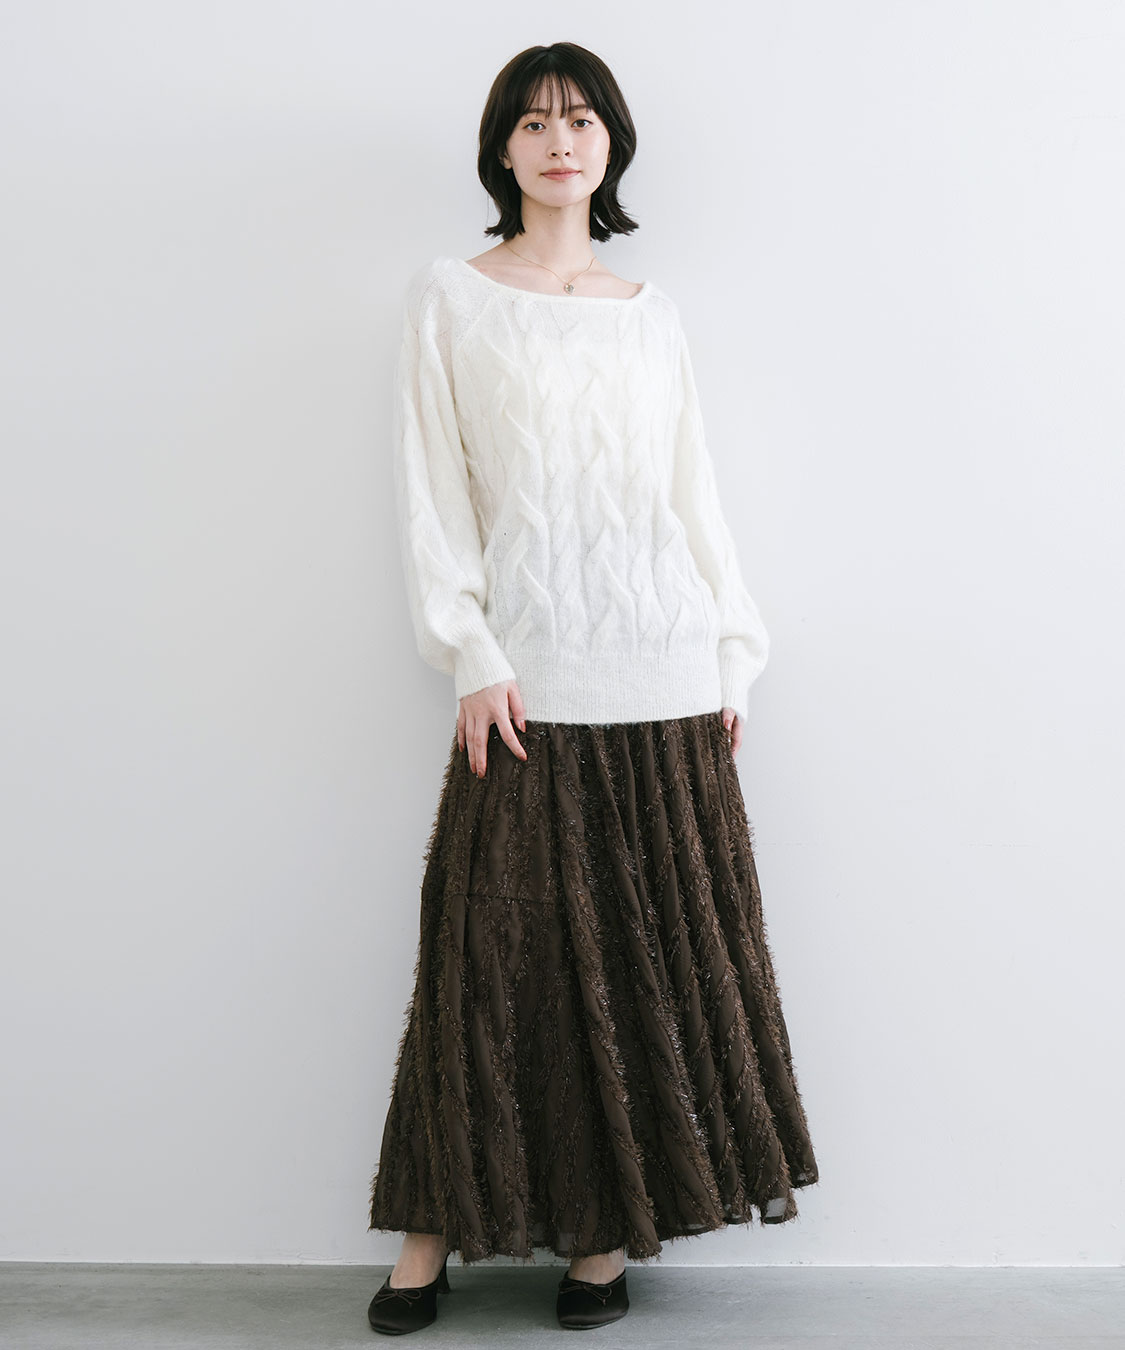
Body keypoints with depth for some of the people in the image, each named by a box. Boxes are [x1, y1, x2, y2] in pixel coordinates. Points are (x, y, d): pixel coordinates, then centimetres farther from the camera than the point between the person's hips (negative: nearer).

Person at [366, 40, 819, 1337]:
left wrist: (734, 651, 9)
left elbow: (694, 489, 15)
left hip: (666, 676, 3)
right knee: (503, 947, -2)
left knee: (652, 947, 3)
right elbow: (430, 489, 0)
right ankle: (435, 1229, 13)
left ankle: (606, 1229, 16)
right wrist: (470, 655, -8)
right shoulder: (449, 297, 6)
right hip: (530, 680, -3)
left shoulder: (649, 311, 15)